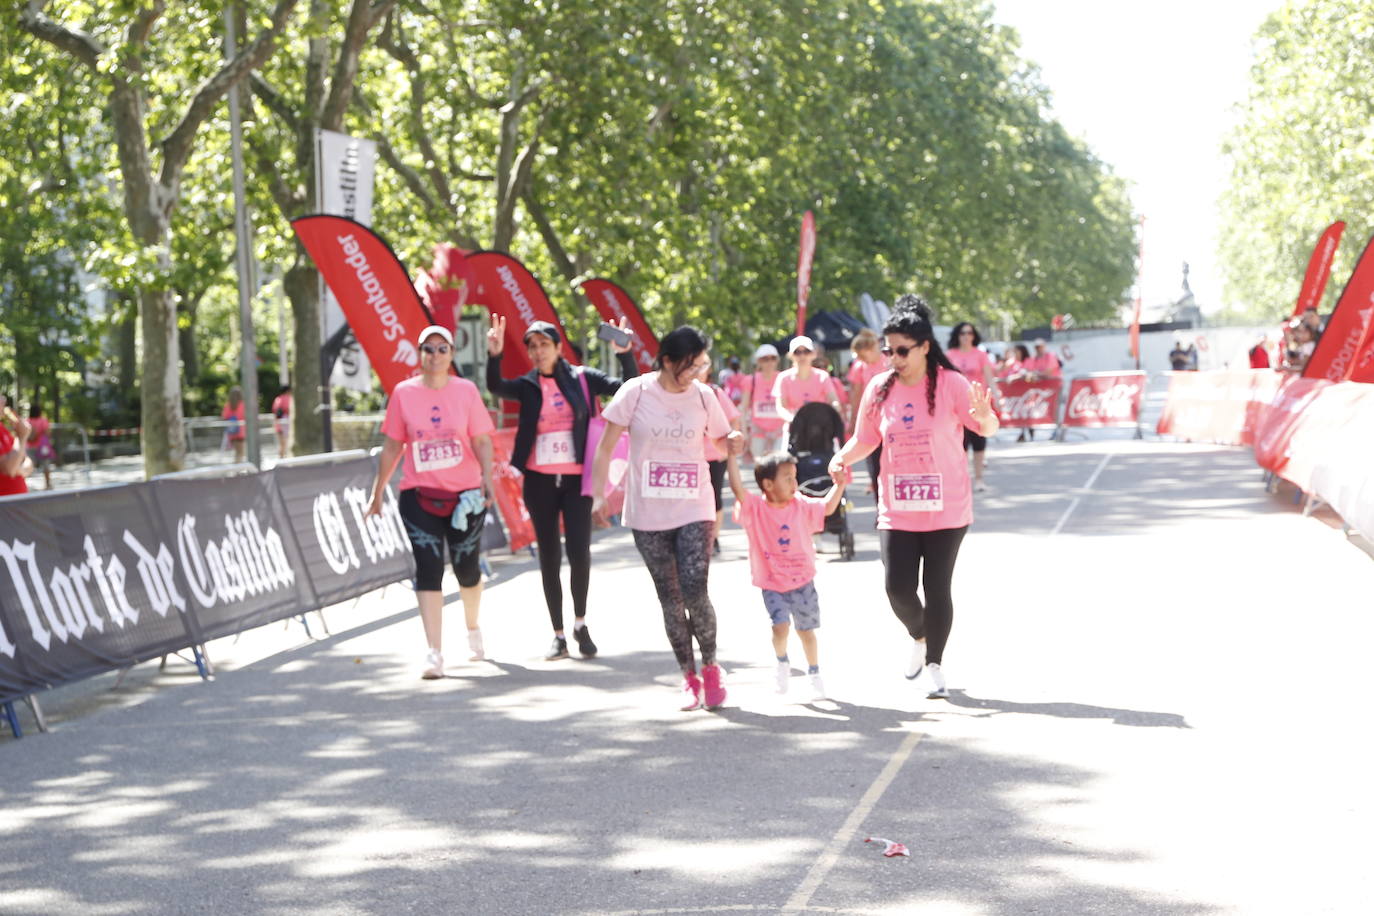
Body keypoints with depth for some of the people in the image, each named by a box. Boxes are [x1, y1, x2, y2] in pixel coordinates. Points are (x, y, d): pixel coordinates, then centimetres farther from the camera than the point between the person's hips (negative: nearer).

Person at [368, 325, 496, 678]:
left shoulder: (466, 390, 1)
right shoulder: (404, 393, 2)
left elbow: (482, 441, 1)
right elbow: (392, 446, 8)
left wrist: (487, 477, -13)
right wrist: (378, 491, 10)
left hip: (465, 495, 0)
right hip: (419, 495, 0)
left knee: (467, 569, 9)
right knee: (428, 570, -9)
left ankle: (473, 629, 39)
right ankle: (434, 653, -9)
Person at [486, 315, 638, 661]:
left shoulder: (582, 378, 3)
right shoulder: (528, 386, 5)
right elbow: (495, 386, -14)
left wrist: (625, 354, -16)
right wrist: (494, 356, -30)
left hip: (576, 479, -1)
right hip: (540, 481, 1)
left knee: (579, 553, -10)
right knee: (549, 558, 5)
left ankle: (580, 623, 13)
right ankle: (558, 636, 13)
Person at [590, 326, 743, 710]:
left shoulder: (702, 395, 1)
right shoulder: (635, 393, -5)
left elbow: (723, 440, 13)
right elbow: (606, 446, 1)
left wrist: (734, 440, -11)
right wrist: (599, 494, -4)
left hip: (694, 510, 0)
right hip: (648, 514, 0)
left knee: (695, 593, -12)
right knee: (670, 599, 5)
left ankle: (710, 668, 9)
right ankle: (689, 678, 17)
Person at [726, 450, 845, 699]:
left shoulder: (800, 505, 1)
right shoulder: (754, 508, -11)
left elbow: (827, 508, 14)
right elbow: (737, 488, -27)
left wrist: (839, 485, 1)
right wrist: (732, 456, -34)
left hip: (803, 582, 3)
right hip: (772, 585, -3)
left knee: (805, 629, 12)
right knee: (780, 627, -18)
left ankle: (815, 674, 32)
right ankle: (782, 662, 12)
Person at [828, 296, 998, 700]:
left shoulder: (951, 384, -9)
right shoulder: (880, 388, 1)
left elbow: (987, 428, -10)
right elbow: (865, 439, 11)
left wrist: (984, 416, -34)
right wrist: (843, 458, -9)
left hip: (946, 510, -3)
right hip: (896, 511, 3)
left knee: (937, 588, 1)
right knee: (898, 589, -3)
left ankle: (935, 666, 16)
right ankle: (919, 638, 29)